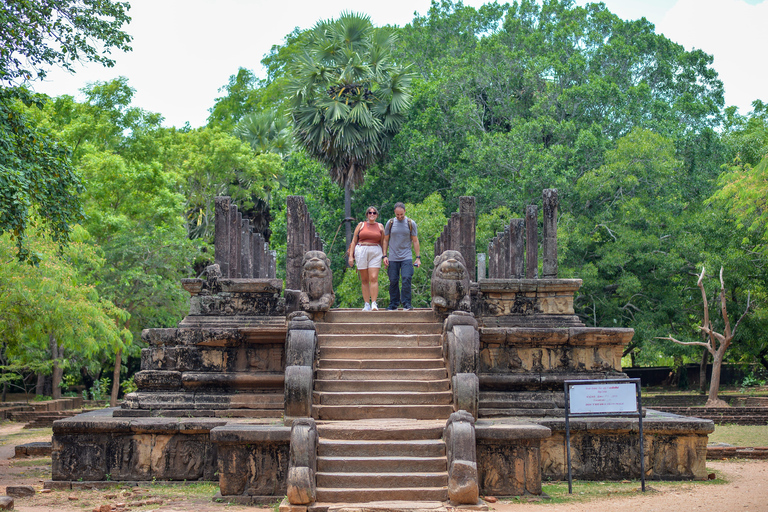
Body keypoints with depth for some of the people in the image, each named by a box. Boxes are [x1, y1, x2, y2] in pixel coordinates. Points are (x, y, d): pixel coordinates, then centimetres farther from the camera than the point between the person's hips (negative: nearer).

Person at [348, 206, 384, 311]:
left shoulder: (380, 226, 13)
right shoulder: (361, 225, 11)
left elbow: (383, 242, 16)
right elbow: (354, 241, 10)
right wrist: (351, 256, 2)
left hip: (375, 253, 0)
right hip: (361, 251, 1)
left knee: (373, 278, -13)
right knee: (364, 280, 1)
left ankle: (374, 303, -15)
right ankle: (367, 304, 4)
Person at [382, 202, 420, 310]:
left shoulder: (411, 223, 4)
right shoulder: (390, 223, 7)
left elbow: (415, 241, 7)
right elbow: (386, 240, 12)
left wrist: (418, 257, 2)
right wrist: (385, 256, 4)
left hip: (407, 257, -1)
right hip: (393, 258, 2)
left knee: (406, 279, -13)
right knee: (393, 281, 3)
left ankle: (406, 303, -7)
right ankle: (393, 304, 12)